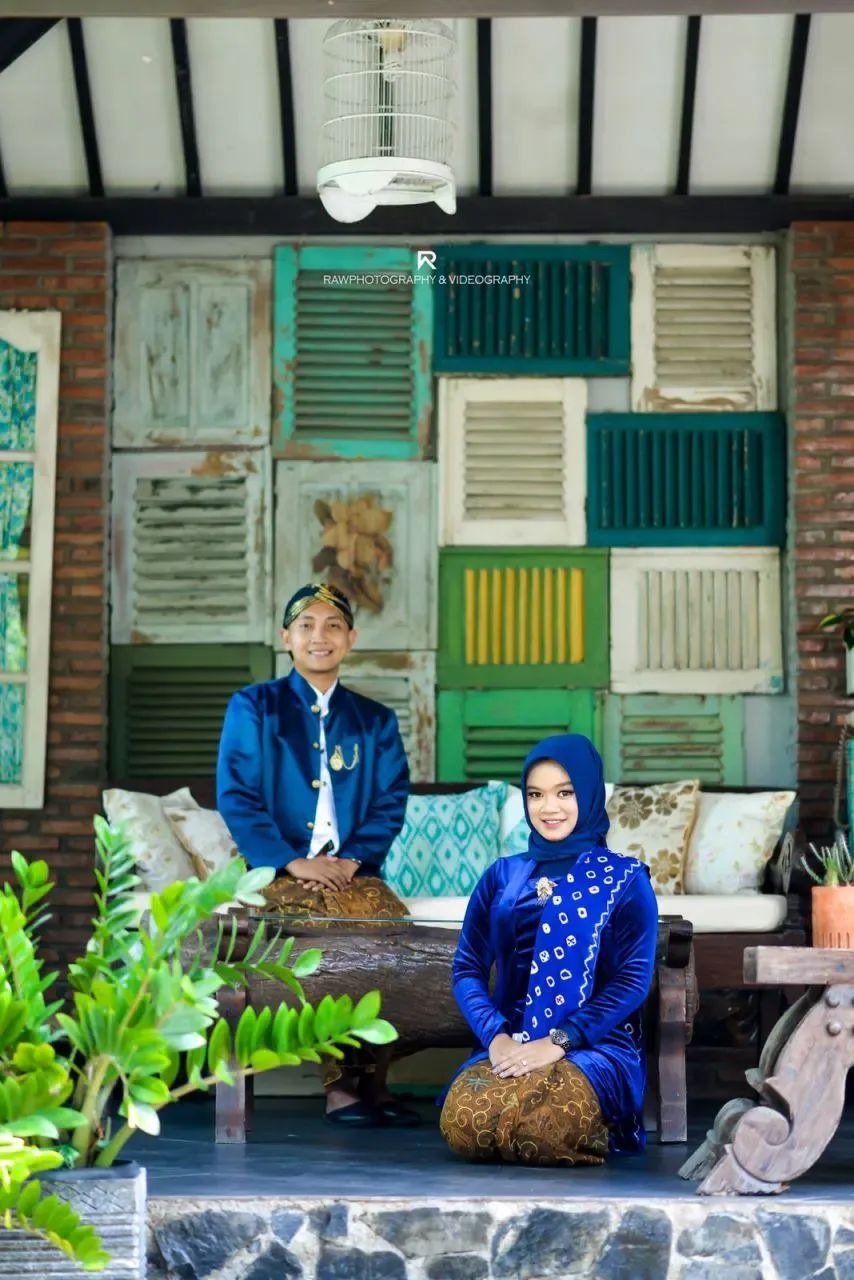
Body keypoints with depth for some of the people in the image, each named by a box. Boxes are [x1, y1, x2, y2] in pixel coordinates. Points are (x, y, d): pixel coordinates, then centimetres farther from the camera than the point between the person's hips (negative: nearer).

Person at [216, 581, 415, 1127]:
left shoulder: (376, 721, 20)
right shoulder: (254, 707, 12)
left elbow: (391, 804, 9)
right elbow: (235, 796, 0)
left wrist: (350, 861, -10)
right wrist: (294, 862, -13)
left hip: (353, 872, 2)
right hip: (278, 872, -2)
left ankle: (370, 1082, -29)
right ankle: (342, 1085, -30)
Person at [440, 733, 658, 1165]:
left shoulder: (625, 878, 5)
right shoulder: (502, 875, 16)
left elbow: (634, 979, -6)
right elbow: (467, 969, 8)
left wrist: (558, 1042, -18)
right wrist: (496, 1036, -12)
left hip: (596, 1049, -3)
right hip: (508, 1046, 3)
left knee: (539, 1126, -36)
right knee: (460, 1122, -31)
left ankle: (589, 1132, 1)